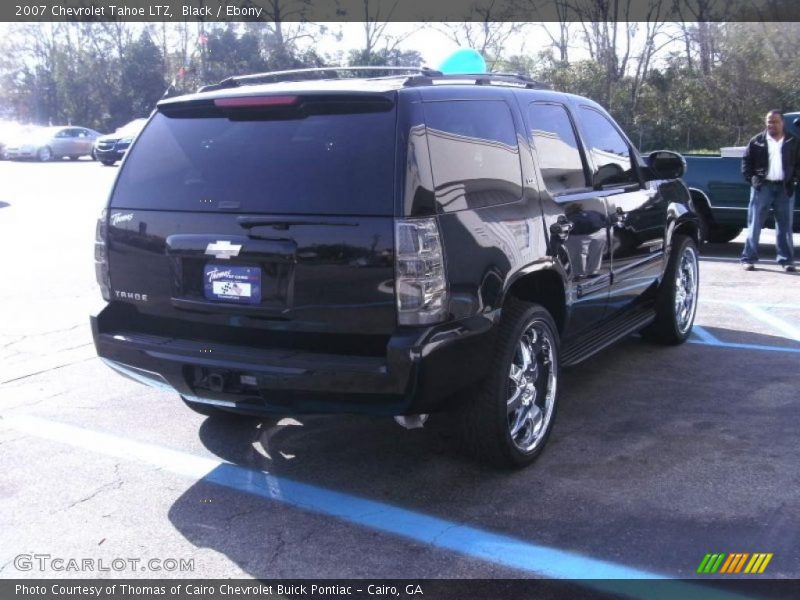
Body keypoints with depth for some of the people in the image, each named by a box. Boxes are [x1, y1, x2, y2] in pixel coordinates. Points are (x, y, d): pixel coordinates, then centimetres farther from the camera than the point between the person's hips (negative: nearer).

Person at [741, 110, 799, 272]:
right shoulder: (757, 141, 5)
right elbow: (746, 161, 7)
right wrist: (751, 178, -3)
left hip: (784, 188, 1)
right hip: (762, 187, -1)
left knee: (785, 226, 5)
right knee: (754, 224, -2)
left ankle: (786, 260, 11)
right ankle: (749, 258, 2)